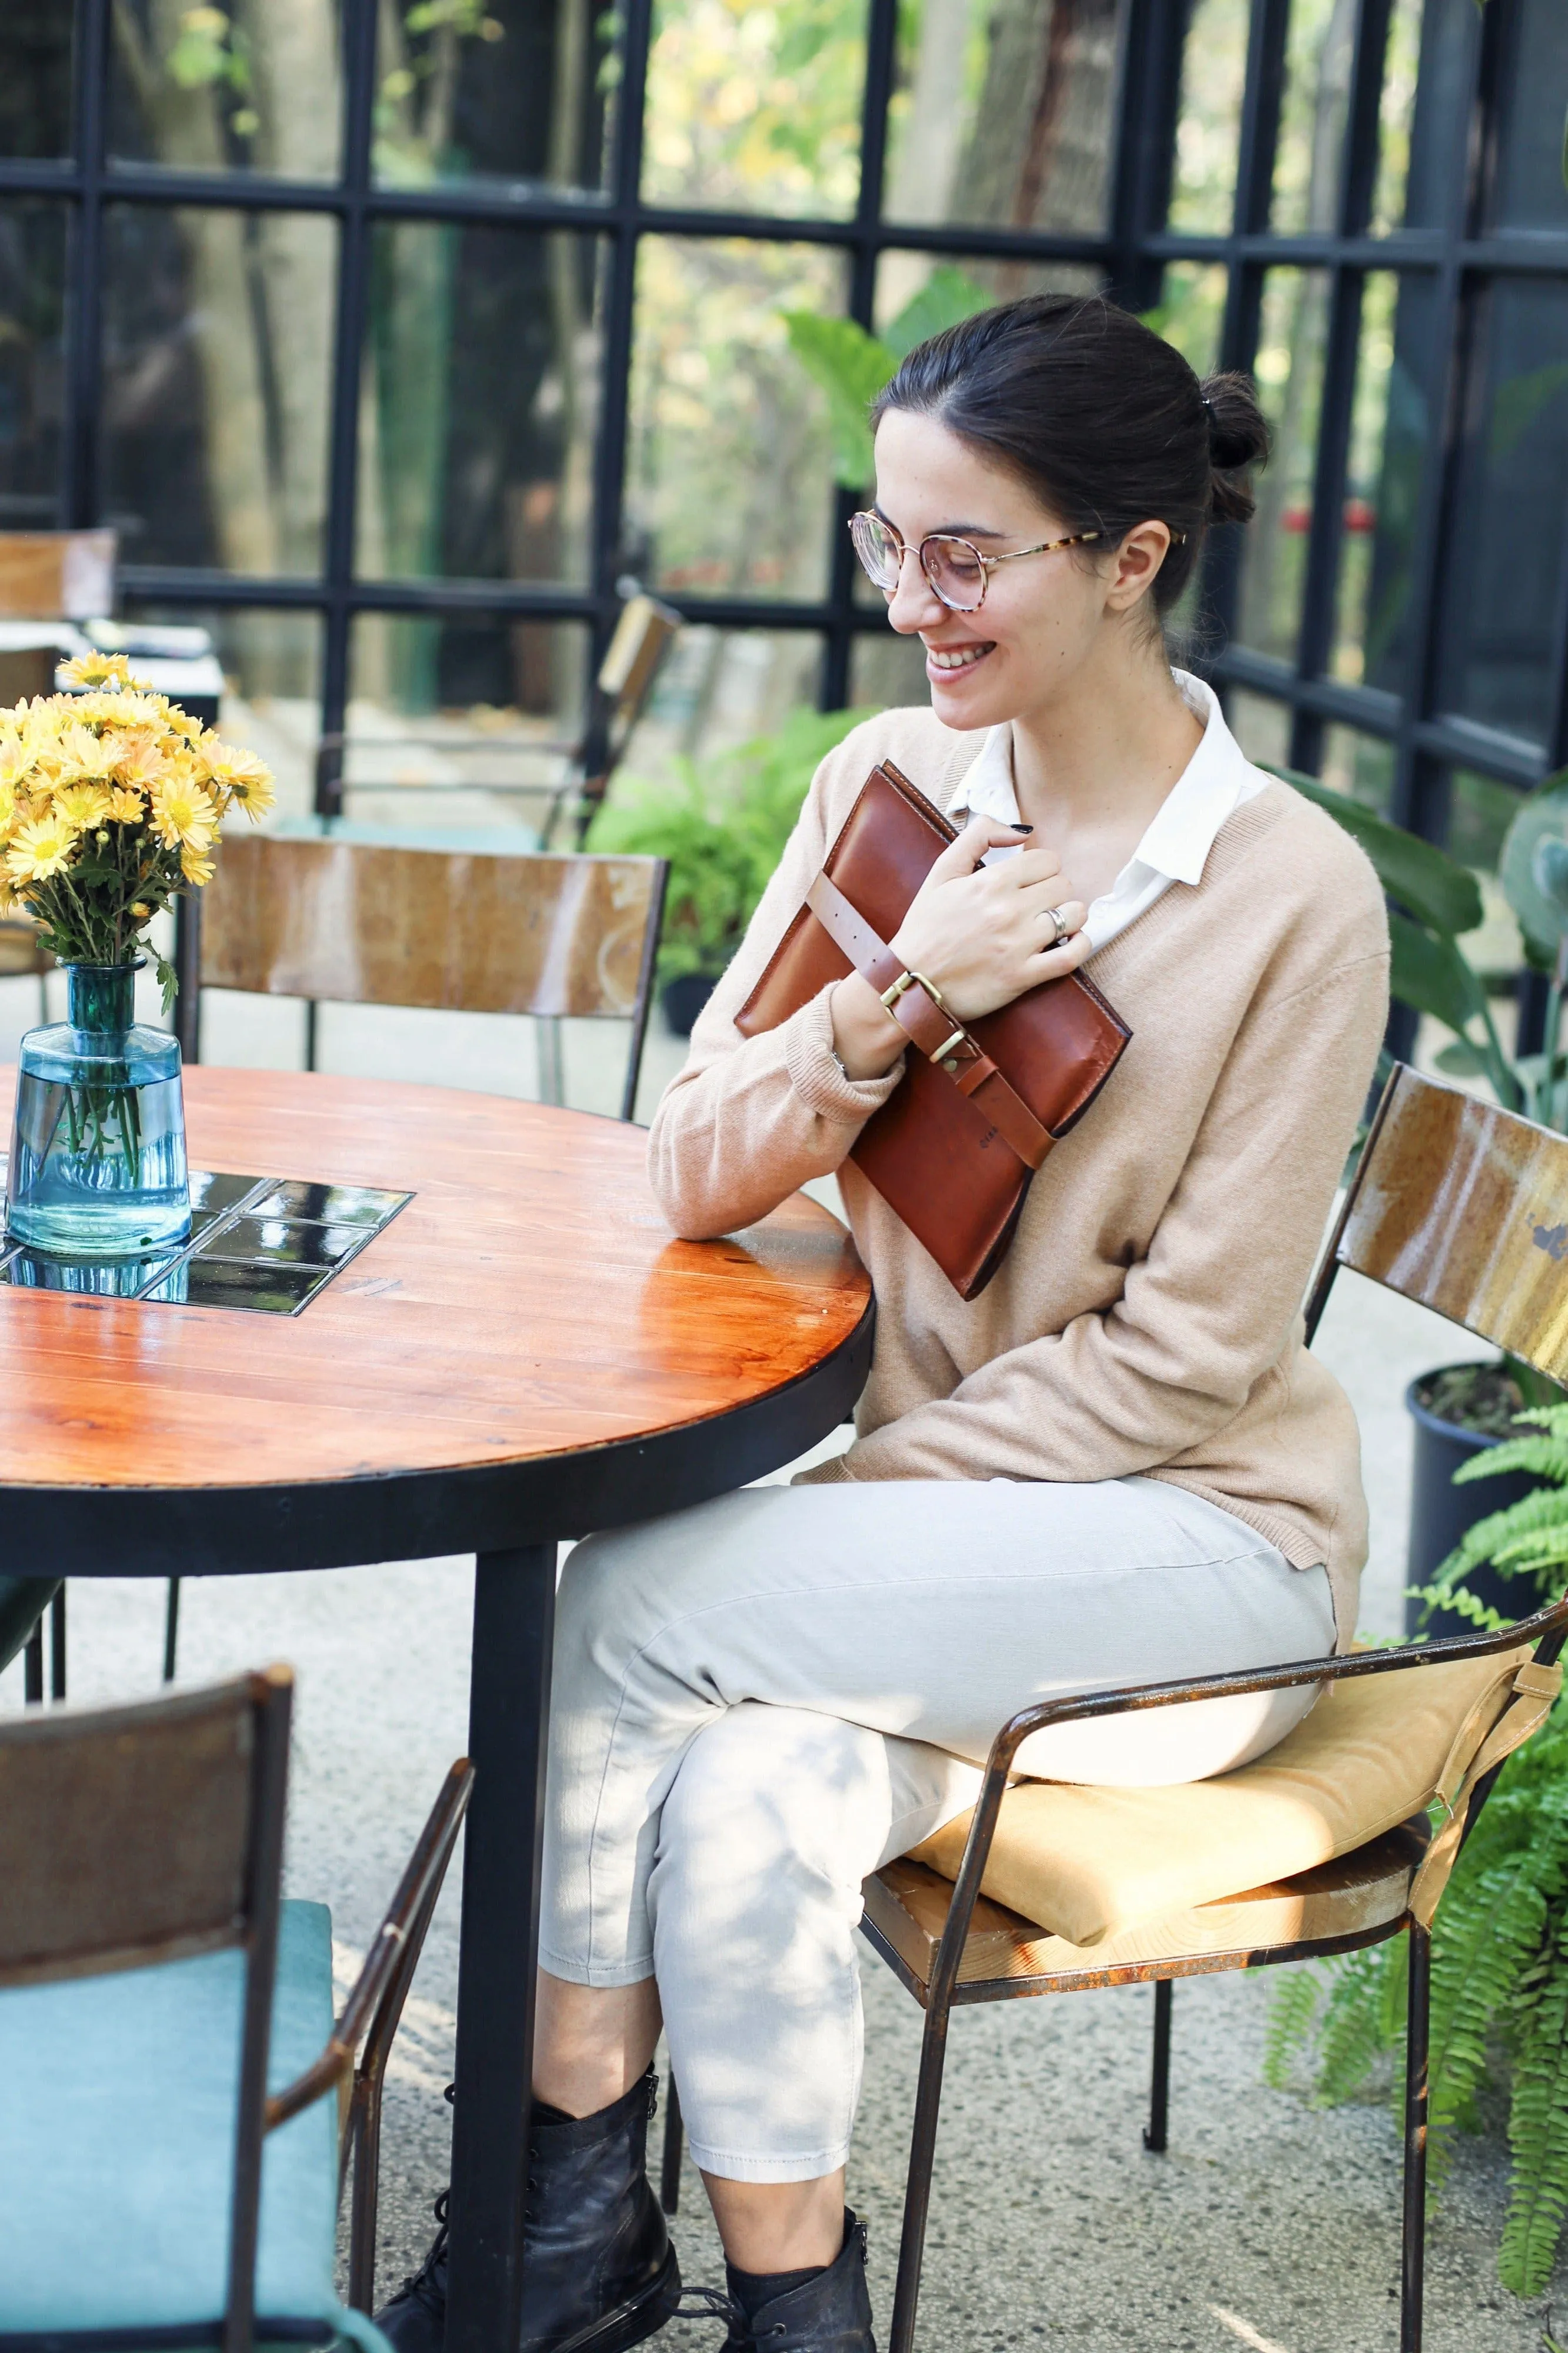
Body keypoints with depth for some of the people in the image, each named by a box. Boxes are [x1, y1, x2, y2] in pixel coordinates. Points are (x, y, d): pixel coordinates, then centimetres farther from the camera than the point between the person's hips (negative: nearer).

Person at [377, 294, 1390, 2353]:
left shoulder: (1297, 896, -14)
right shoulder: (893, 783, 1)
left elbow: (1188, 1352, -13)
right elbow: (696, 1181, -2)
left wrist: (856, 1493, -16)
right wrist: (892, 999, -19)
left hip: (1202, 1542, -4)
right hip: (943, 1520, 4)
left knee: (640, 1603, -24)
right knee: (749, 1799, -28)